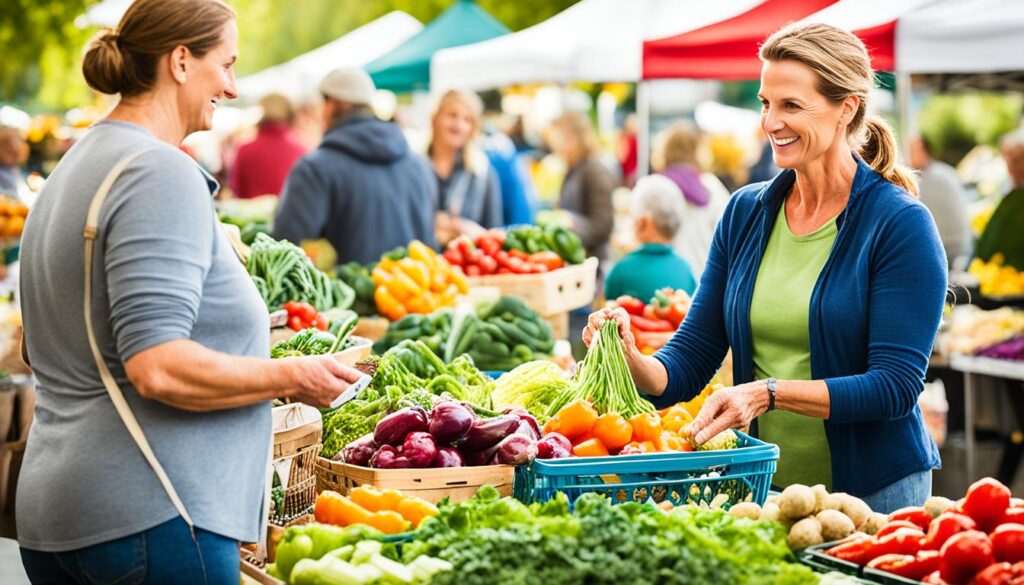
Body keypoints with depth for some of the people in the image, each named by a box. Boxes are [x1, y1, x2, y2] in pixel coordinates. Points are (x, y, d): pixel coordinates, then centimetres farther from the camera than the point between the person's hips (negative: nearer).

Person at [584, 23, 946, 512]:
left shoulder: (900, 224, -12)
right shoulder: (745, 212, 4)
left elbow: (895, 386, -18)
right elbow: (690, 360, 4)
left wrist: (769, 393, -27)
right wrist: (633, 362, -18)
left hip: (873, 491, -4)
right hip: (761, 487, 4)